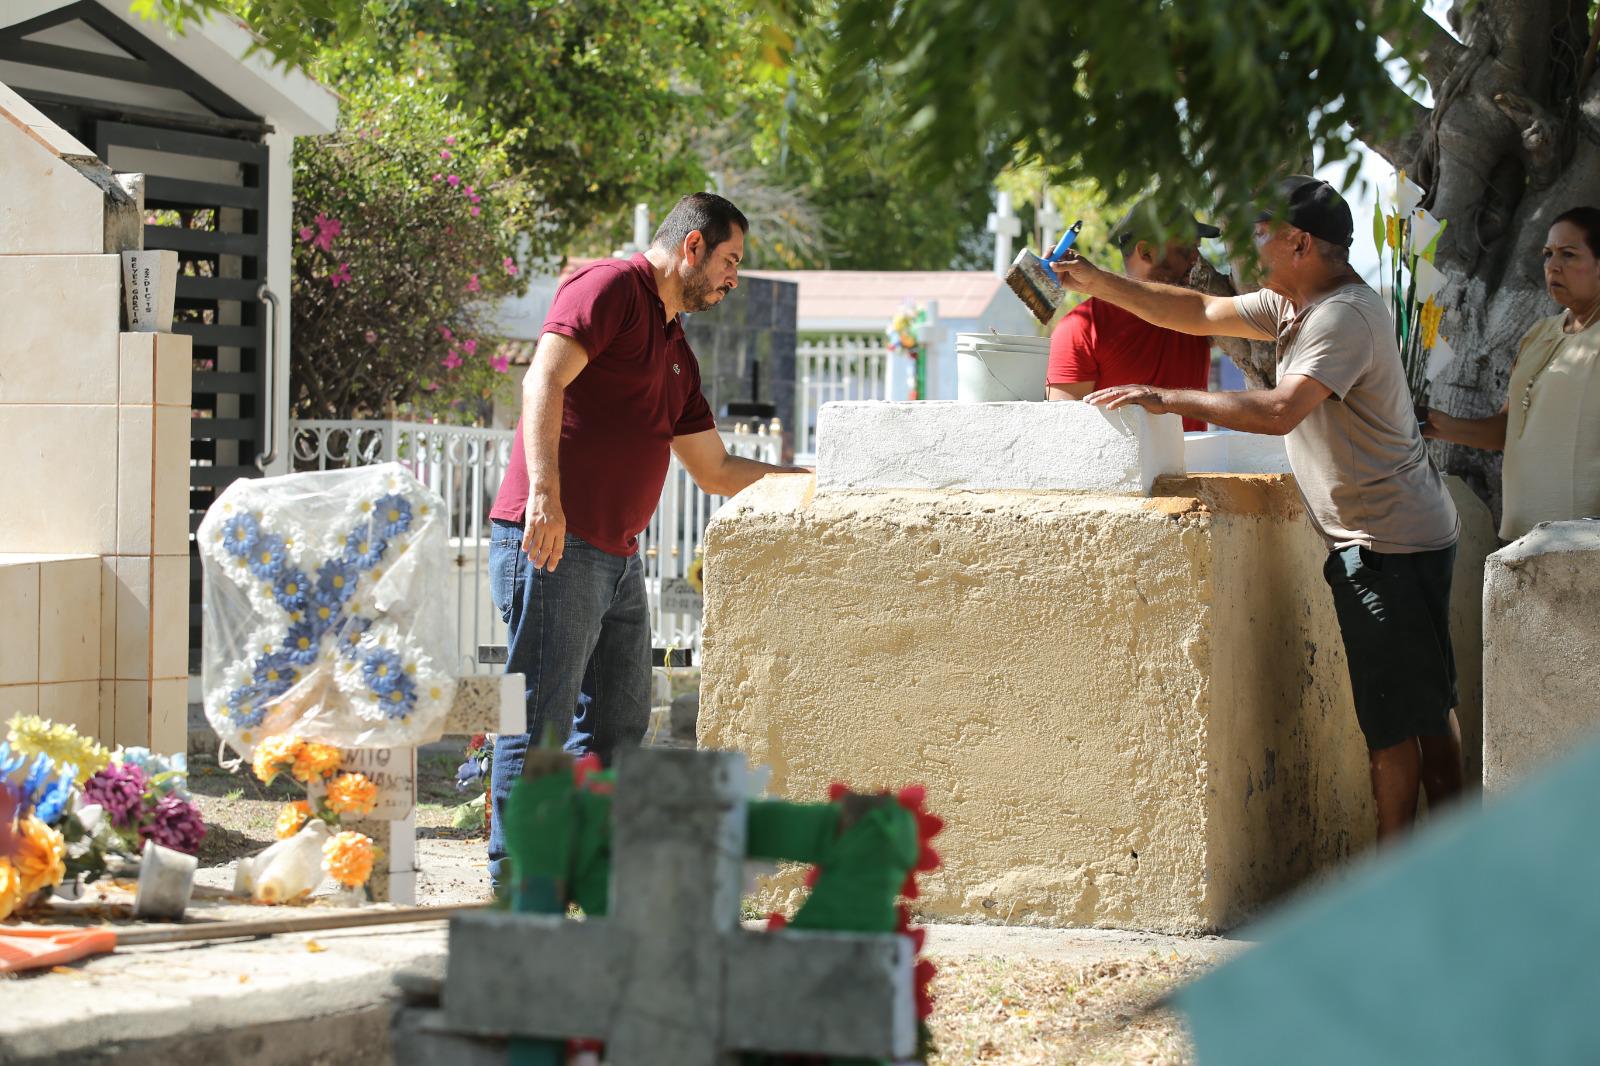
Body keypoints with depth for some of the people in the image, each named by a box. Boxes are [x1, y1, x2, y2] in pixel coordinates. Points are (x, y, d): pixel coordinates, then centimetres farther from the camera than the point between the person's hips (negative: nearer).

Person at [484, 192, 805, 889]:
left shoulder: (674, 348, 23)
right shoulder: (610, 287, -5)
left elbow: (714, 470, 29)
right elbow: (545, 379, -19)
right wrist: (544, 491, -29)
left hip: (618, 557, 10)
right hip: (552, 543, -10)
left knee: (619, 724, 12)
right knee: (541, 715, -8)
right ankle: (515, 876, -5)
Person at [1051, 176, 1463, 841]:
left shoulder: (1343, 317, -20)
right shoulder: (1296, 305, 12)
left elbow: (1280, 411, -32)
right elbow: (1200, 314, 18)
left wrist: (1169, 399, -28)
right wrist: (1094, 281, 13)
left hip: (1388, 545, -11)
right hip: (1419, 535, 11)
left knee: (1392, 718, -7)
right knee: (1429, 708, 15)